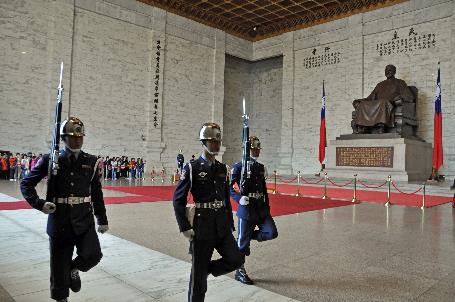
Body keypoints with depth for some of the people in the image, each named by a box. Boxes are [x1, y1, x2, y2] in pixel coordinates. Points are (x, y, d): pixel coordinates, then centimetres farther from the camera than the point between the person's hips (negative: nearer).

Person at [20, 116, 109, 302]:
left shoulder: (91, 161, 2)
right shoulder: (51, 160, -4)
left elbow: (97, 193, 8)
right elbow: (26, 184, 3)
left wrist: (102, 220, 11)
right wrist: (39, 204, -13)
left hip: (85, 220, 1)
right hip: (59, 222, -1)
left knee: (93, 255, -13)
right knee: (59, 266, 8)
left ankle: (74, 269, 22)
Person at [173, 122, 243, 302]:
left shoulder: (222, 169, 9)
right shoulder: (192, 168, -8)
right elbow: (178, 200, -9)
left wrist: (230, 224, 12)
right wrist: (185, 228, -13)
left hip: (222, 225, 5)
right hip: (202, 226, -5)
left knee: (236, 260, -3)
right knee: (198, 275, 5)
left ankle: (206, 269, 22)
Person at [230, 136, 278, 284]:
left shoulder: (261, 167, 11)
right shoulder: (239, 167, -8)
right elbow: (228, 186, -9)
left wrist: (267, 208, 15)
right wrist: (239, 198, -23)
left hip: (261, 208, 6)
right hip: (246, 209, -6)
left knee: (272, 233, -9)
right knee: (243, 242, 3)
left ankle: (250, 235, 18)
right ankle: (240, 272, 21)